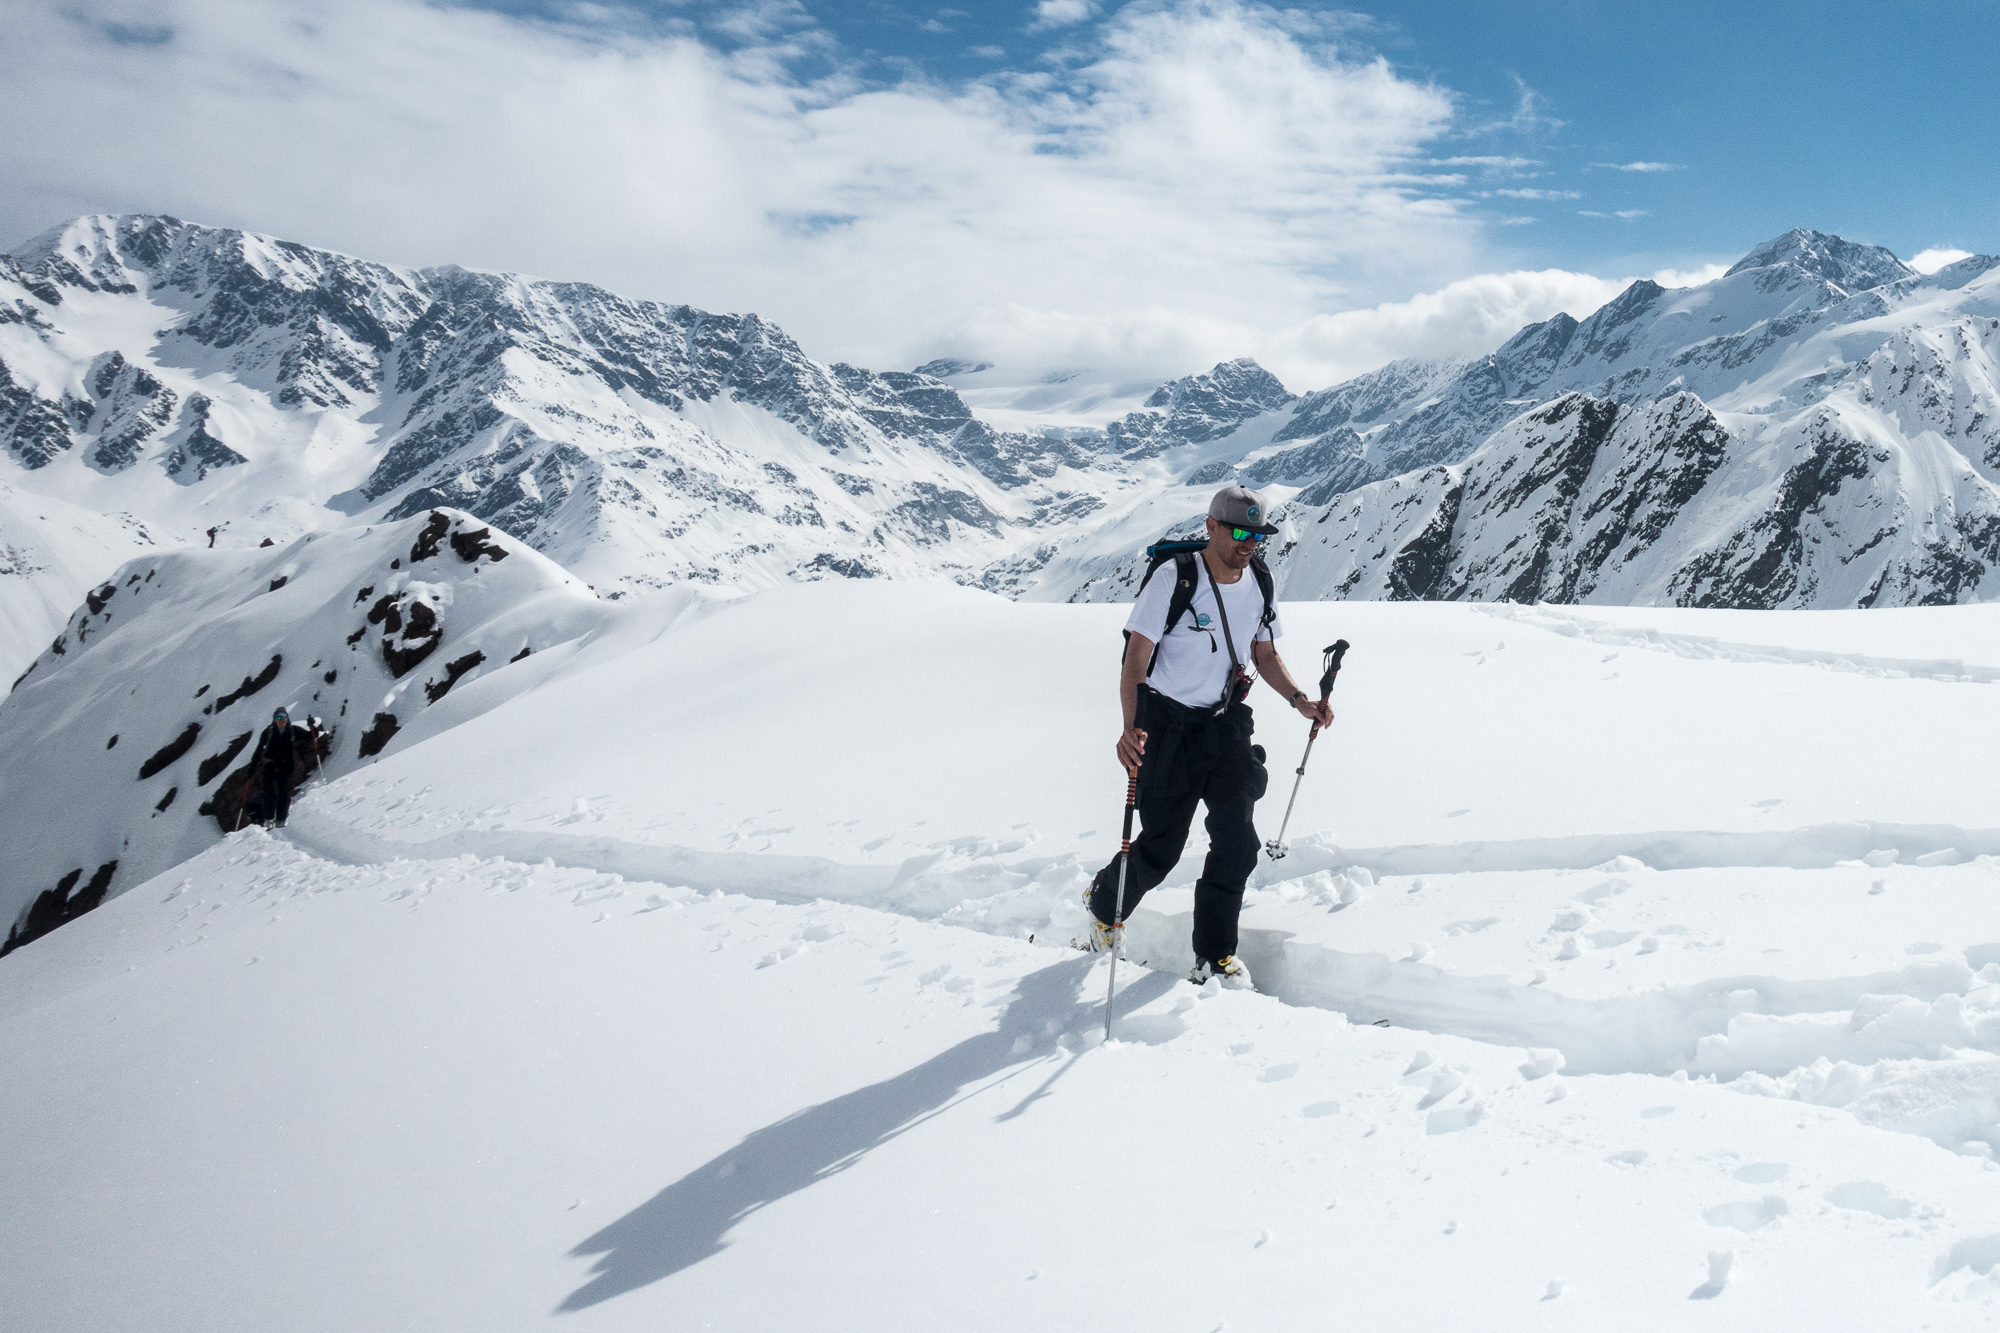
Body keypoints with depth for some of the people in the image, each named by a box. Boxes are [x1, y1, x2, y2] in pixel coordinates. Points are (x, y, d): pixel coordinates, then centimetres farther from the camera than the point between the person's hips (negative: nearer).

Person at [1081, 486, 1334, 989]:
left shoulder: (1258, 584, 0)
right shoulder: (1174, 578, -17)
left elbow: (1265, 654, 15)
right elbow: (1135, 659, -17)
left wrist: (1299, 700, -2)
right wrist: (1131, 728, -30)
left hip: (1226, 724, 4)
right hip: (1168, 725, -4)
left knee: (1237, 839, -8)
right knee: (1162, 846, 3)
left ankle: (1215, 957, 7)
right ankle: (1106, 905, 35)